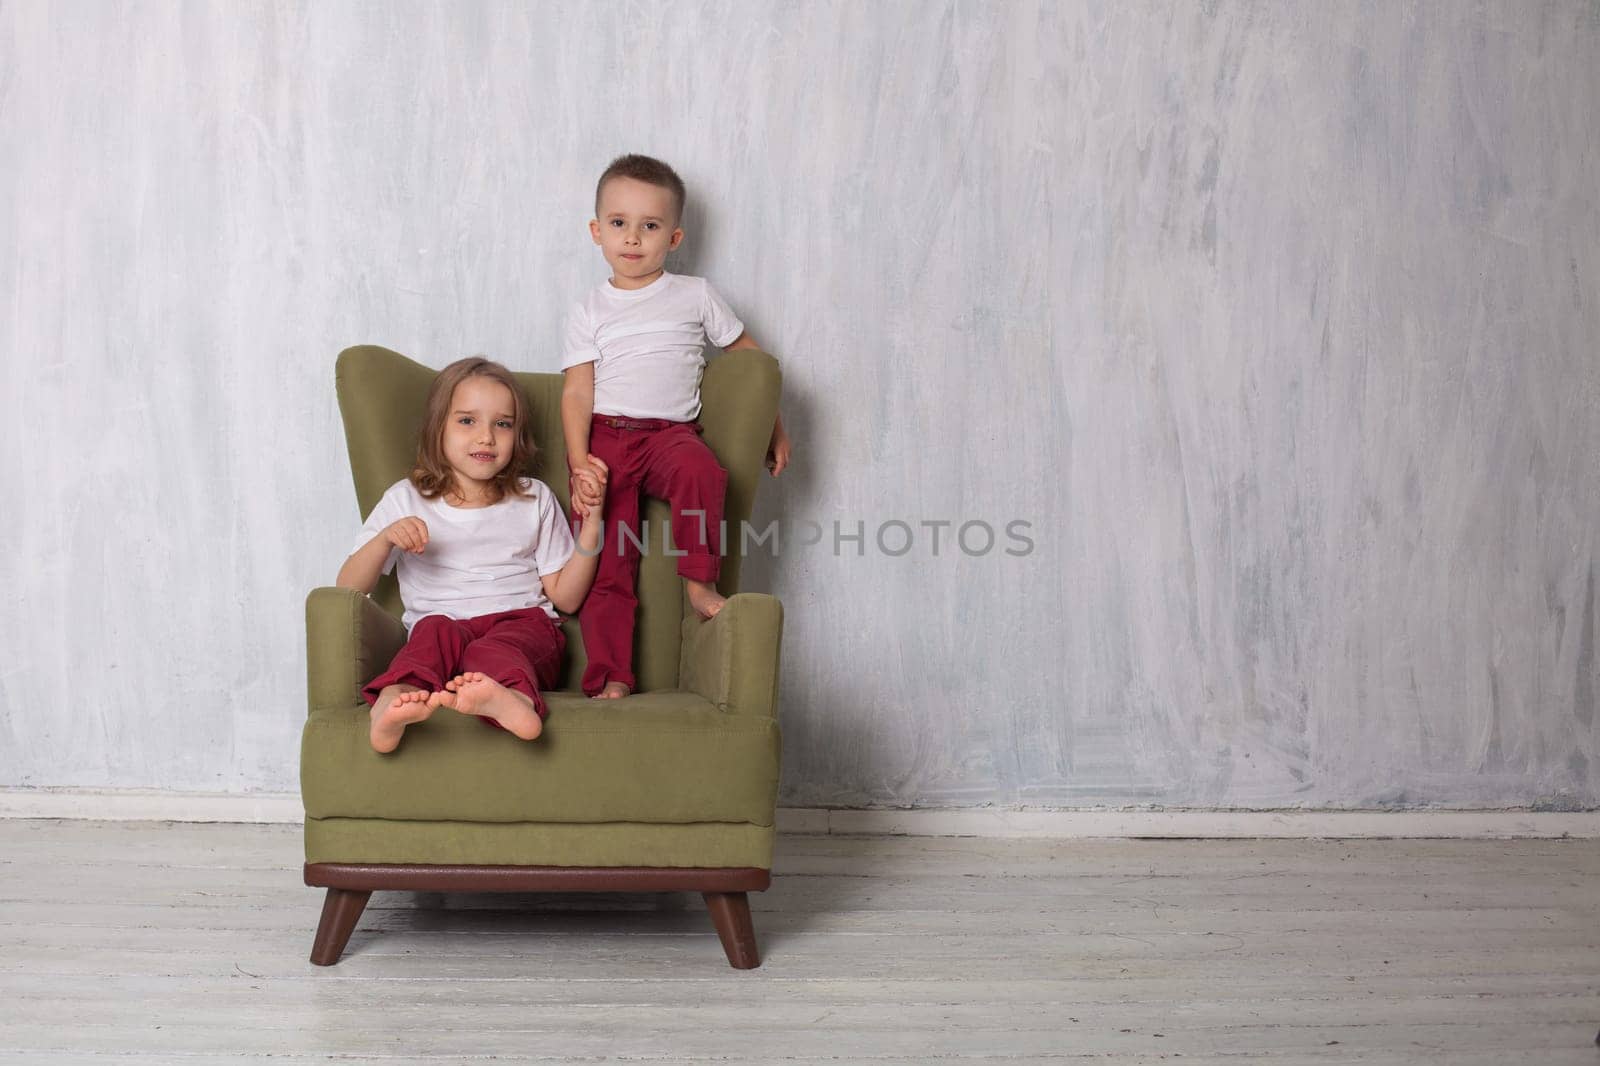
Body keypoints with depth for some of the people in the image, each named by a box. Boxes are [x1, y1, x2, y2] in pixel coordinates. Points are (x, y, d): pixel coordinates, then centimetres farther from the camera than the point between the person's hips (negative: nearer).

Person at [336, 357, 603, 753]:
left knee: (495, 648, -37)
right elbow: (348, 588, 9)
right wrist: (385, 539, -10)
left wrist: (591, 523, 3)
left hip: (521, 621, 0)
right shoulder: (405, 500, 15)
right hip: (444, 623, 0)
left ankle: (507, 697, -72)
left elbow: (565, 596, 15)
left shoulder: (535, 499, 20)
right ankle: (396, 698, -68)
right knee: (436, 630, -37)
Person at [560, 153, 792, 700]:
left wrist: (775, 428, 18)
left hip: (670, 430, -1)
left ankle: (699, 582, -22)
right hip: (605, 434, 1)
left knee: (699, 467, -37)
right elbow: (577, 391, 5)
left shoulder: (695, 295, 12)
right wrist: (579, 463, -10)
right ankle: (612, 678, -9)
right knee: (605, 564, -10)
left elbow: (749, 355, 20)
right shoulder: (589, 311, 12)